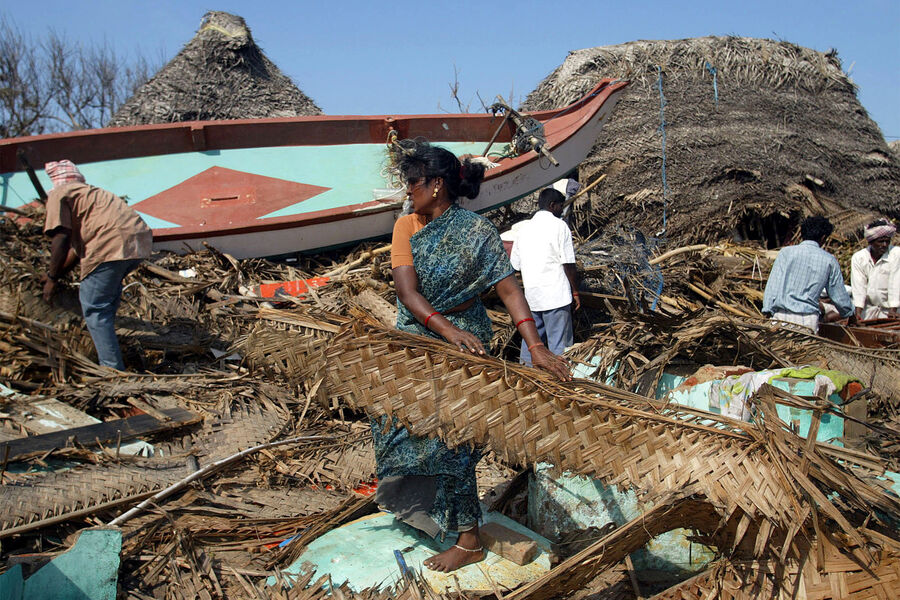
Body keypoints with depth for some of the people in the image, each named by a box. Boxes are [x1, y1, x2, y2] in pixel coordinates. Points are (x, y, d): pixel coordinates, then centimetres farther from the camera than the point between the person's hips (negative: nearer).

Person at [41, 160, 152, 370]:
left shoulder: (59, 195, 10)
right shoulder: (88, 192, 35)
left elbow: (61, 239, -2)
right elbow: (79, 243, 38)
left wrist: (52, 278, 7)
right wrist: (58, 273, 44)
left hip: (112, 244, -9)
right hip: (141, 238, 9)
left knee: (94, 308, 0)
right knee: (110, 291, 32)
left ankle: (113, 370, -3)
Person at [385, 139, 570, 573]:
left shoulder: (476, 232, -14)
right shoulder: (407, 227, -3)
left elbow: (508, 288, -20)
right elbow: (406, 290, -15)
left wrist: (535, 346, -32)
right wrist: (448, 330, -31)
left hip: (463, 346, -6)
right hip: (415, 344, 6)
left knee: (449, 441, 1)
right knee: (406, 426, 19)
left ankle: (468, 540, 18)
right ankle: (415, 504, 45)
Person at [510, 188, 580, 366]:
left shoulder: (524, 228, 11)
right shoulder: (559, 226, -6)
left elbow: (515, 264, 12)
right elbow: (568, 263, -10)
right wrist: (575, 292, -2)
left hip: (530, 295, 6)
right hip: (556, 296, -6)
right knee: (559, 344, 1)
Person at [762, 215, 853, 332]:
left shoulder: (786, 252, 4)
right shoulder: (829, 260, 8)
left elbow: (773, 285, -1)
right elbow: (839, 295, 16)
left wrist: (768, 311, 2)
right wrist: (850, 314, 33)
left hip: (782, 316, -1)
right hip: (809, 320, 1)